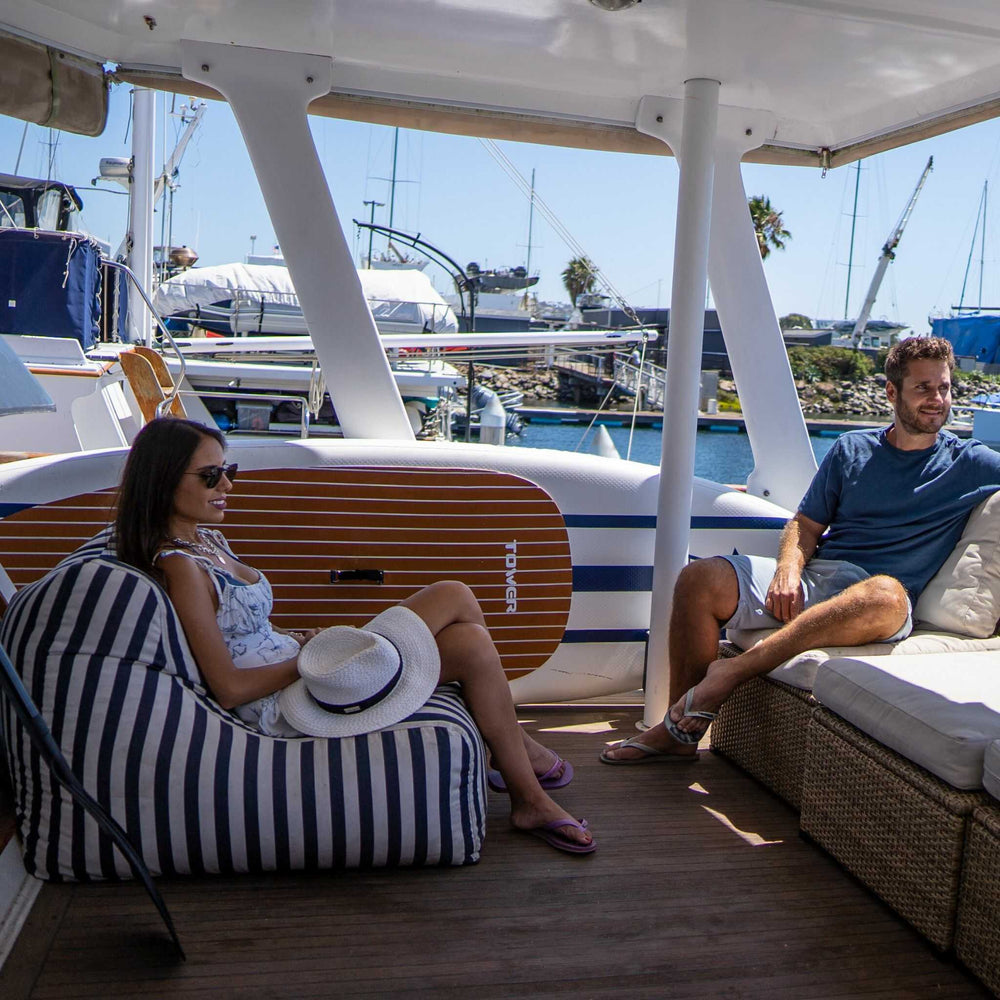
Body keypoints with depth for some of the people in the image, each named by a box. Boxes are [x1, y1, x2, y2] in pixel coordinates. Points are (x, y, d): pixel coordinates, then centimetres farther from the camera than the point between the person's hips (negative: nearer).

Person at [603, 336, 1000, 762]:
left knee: (887, 595, -41)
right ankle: (679, 731, -10)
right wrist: (788, 569, -9)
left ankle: (734, 670, -35)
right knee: (699, 579, -17)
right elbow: (806, 524, 12)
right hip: (813, 576, 3)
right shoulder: (852, 449, 16)